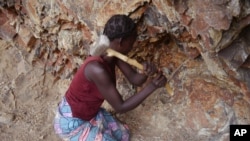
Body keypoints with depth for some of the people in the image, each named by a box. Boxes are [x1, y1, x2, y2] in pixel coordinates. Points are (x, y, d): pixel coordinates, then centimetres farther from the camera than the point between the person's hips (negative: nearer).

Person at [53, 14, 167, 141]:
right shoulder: (98, 69, -38)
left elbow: (135, 79, -8)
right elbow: (120, 107, -32)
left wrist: (147, 72, -31)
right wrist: (152, 86, -33)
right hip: (72, 122, -9)